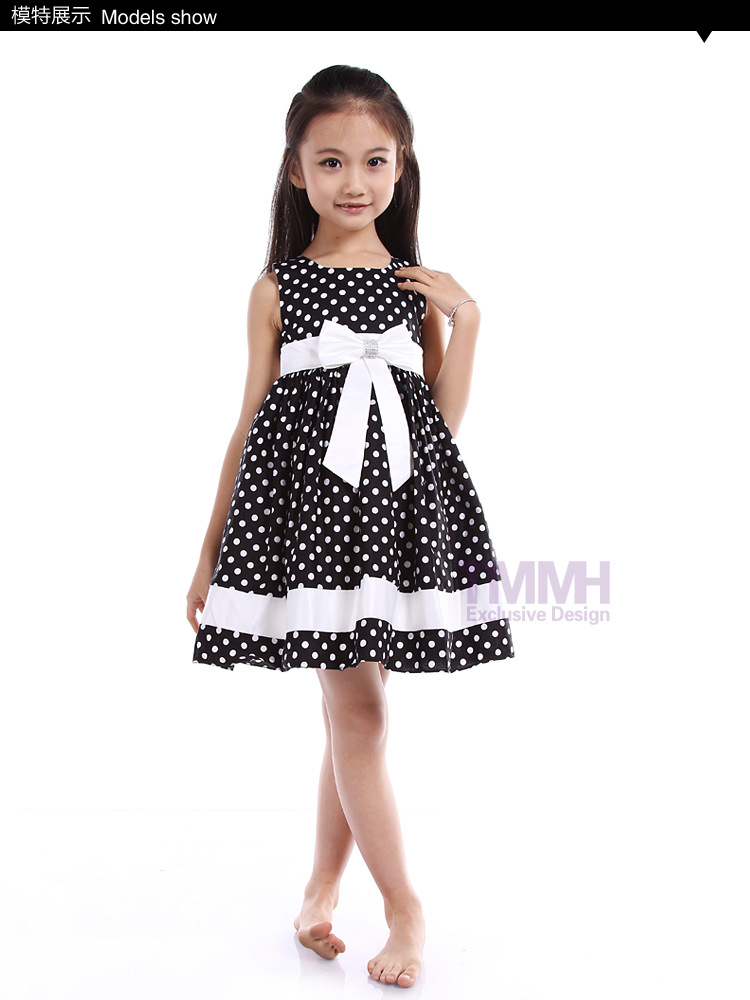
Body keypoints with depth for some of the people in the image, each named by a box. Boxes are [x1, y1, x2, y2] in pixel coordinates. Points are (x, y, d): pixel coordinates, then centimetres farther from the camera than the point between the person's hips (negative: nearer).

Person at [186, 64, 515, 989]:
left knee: (352, 713, 9)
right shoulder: (277, 288, 3)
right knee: (358, 715, -2)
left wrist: (463, 320, -4)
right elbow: (251, 425, 6)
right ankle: (404, 910, 13)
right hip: (308, 505, -2)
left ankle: (322, 886, 29)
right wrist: (210, 555, 7)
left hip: (399, 508, 2)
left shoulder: (420, 285, 9)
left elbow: (445, 420, 5)